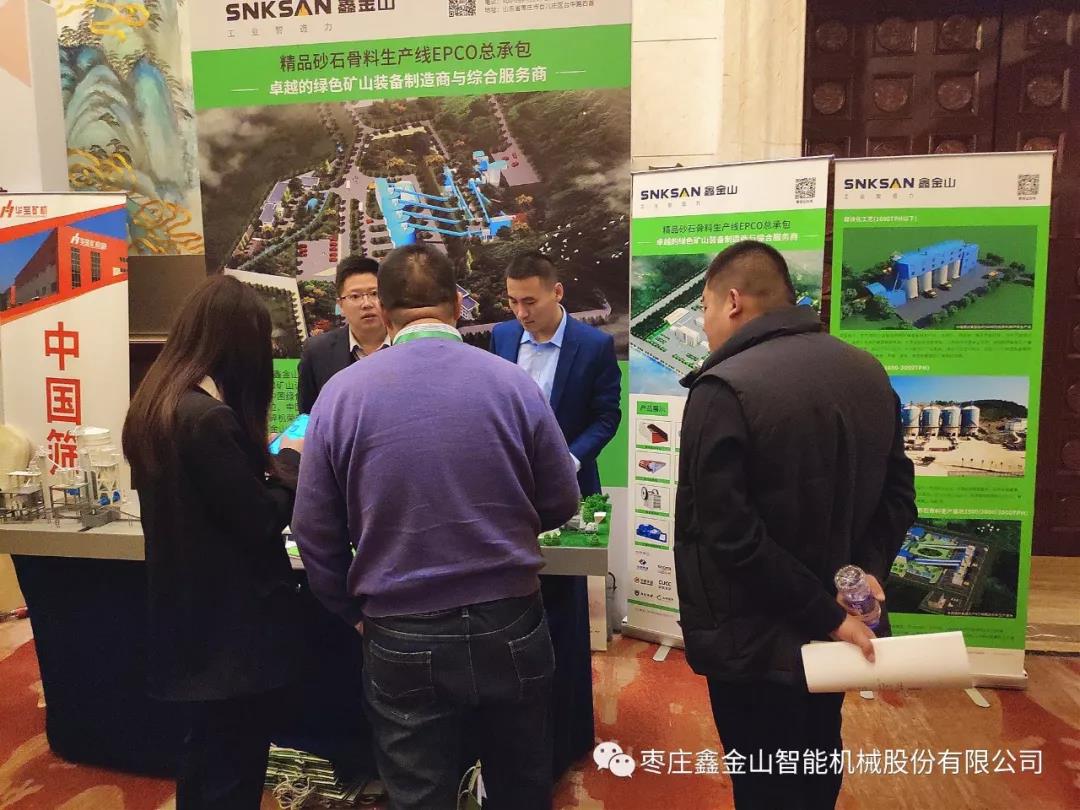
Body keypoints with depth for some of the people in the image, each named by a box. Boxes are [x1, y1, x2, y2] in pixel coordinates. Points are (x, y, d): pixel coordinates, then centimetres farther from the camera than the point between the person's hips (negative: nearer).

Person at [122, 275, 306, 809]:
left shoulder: (157, 404, 3)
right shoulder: (208, 417, -26)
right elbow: (261, 522, -21)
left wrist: (267, 464, 8)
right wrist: (291, 461, -6)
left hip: (189, 616, 9)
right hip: (230, 625, -9)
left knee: (206, 758, 26)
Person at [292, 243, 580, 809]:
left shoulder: (341, 392, -8)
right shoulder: (513, 383, -9)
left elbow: (315, 533, -4)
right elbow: (561, 505, -1)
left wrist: (356, 614, 11)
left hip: (404, 642, 0)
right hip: (510, 628, 1)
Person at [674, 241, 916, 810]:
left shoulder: (723, 389, -23)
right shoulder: (868, 373, 3)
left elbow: (728, 533, -26)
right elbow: (897, 495, 8)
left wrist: (825, 614, -17)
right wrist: (865, 569, -4)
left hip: (756, 641, -7)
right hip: (826, 632, 7)